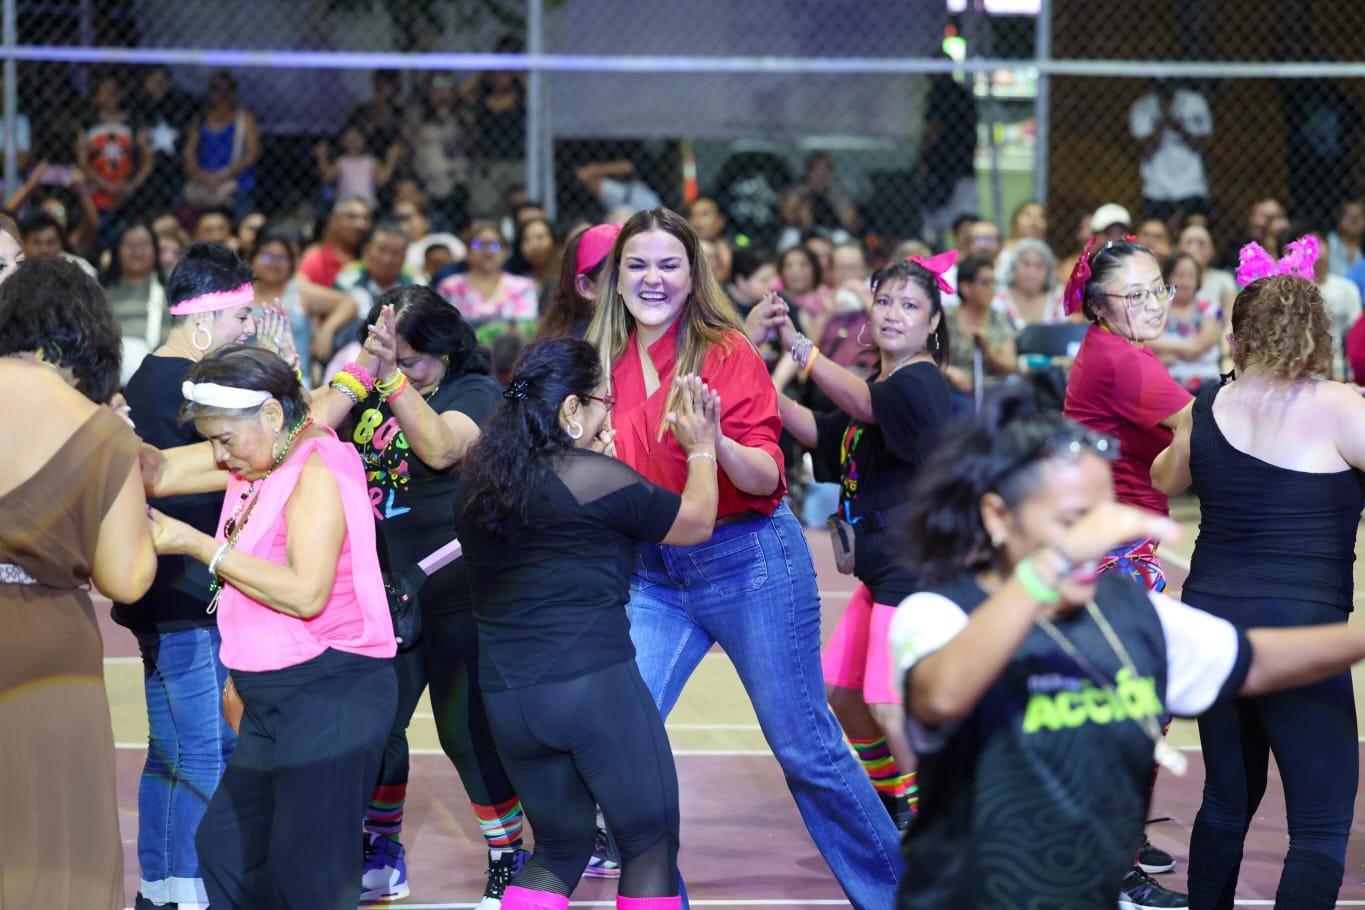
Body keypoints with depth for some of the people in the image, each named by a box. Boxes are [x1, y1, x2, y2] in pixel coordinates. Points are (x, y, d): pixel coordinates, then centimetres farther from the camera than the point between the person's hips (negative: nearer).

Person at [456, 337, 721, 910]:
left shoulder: (480, 484, 10)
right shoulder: (595, 477, -9)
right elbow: (697, 523, 3)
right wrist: (701, 450, 19)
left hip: (506, 698, 7)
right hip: (594, 684, -7)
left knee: (561, 846, 20)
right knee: (651, 843, 8)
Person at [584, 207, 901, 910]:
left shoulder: (727, 353, -9)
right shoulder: (608, 364, 5)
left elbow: (767, 477, -14)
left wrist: (717, 441, -33)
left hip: (747, 561, -5)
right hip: (653, 574, 5)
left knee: (807, 750, 2)